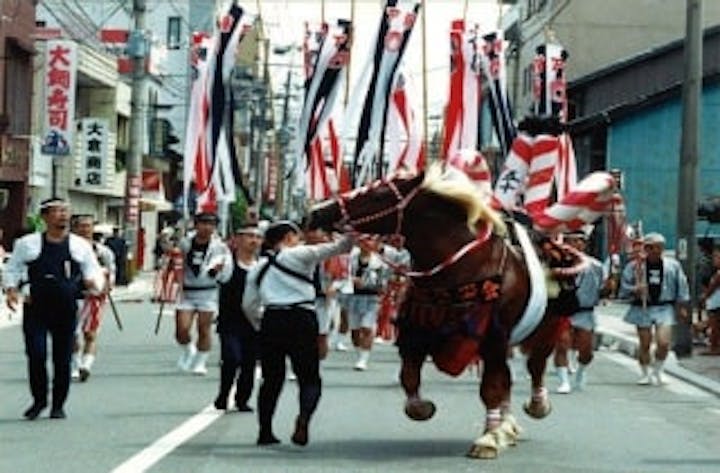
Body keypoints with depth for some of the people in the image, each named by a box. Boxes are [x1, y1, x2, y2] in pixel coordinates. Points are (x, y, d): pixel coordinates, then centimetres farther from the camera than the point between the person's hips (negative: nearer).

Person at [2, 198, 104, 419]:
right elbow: (13, 269, 12)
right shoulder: (27, 244, 6)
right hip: (35, 308, -1)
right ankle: (39, 400, 12)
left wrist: (94, 282, -10)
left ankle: (58, 405, 18)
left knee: (63, 359, 4)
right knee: (36, 355, -8)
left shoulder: (80, 246, 9)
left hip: (66, 310, 1)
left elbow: (94, 271, 12)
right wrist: (11, 289, -5)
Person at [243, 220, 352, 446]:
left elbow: (249, 304, 16)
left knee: (272, 379, 15)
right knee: (309, 378, 2)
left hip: (271, 320, 4)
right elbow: (333, 248, -6)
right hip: (301, 319, -4)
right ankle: (304, 417, -24)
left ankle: (265, 431, 11)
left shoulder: (259, 267, 17)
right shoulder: (299, 255, 3)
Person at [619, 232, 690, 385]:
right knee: (645, 344, 4)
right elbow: (624, 286, 1)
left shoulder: (672, 265, 2)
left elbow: (681, 286, 9)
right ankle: (645, 374, 22)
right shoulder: (634, 266, -2)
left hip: (664, 308, 0)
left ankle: (657, 371, 14)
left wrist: (682, 307, 9)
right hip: (642, 308, 0)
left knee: (664, 343, -10)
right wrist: (634, 290, -19)